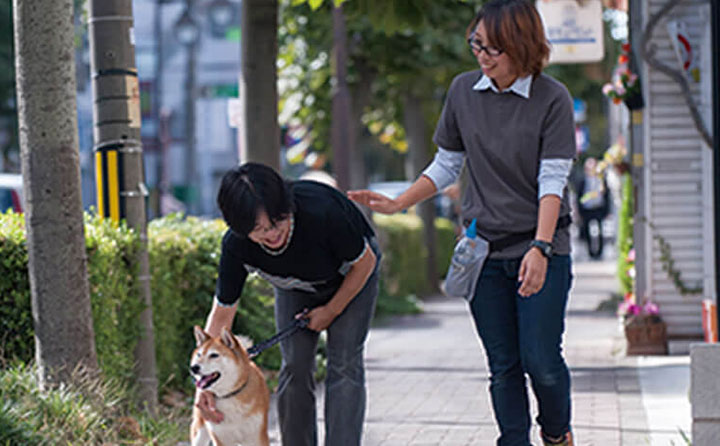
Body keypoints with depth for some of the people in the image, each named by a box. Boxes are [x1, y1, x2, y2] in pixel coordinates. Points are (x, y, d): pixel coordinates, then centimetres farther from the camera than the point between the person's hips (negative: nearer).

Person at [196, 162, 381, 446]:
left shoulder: (321, 211, -43)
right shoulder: (236, 246, -33)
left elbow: (365, 262, -23)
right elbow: (222, 313, -21)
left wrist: (331, 311, -13)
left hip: (351, 275, -3)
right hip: (296, 286, 3)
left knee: (344, 366, -11)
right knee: (295, 367, -4)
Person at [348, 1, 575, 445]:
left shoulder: (552, 99, -8)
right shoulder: (463, 91, 4)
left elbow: (552, 181, -14)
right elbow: (447, 165, 15)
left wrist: (540, 249, -26)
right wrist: (396, 204, 4)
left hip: (541, 247, -3)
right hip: (483, 249, 4)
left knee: (541, 361, -7)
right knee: (503, 365, 3)